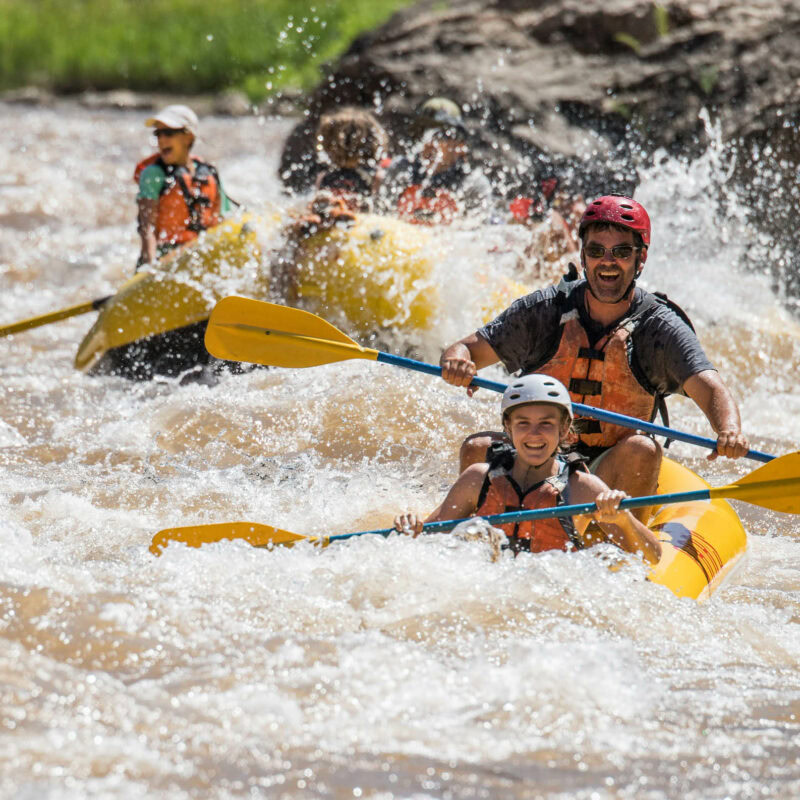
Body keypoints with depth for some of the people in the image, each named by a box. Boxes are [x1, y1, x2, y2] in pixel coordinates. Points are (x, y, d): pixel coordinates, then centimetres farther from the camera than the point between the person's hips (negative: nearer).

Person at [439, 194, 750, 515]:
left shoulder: (658, 327, -8)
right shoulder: (545, 310, -3)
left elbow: (710, 389, -21)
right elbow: (465, 350, -1)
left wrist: (729, 431, -45)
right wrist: (457, 363, -27)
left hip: (609, 476, -1)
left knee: (641, 451, -31)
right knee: (478, 448, -25)